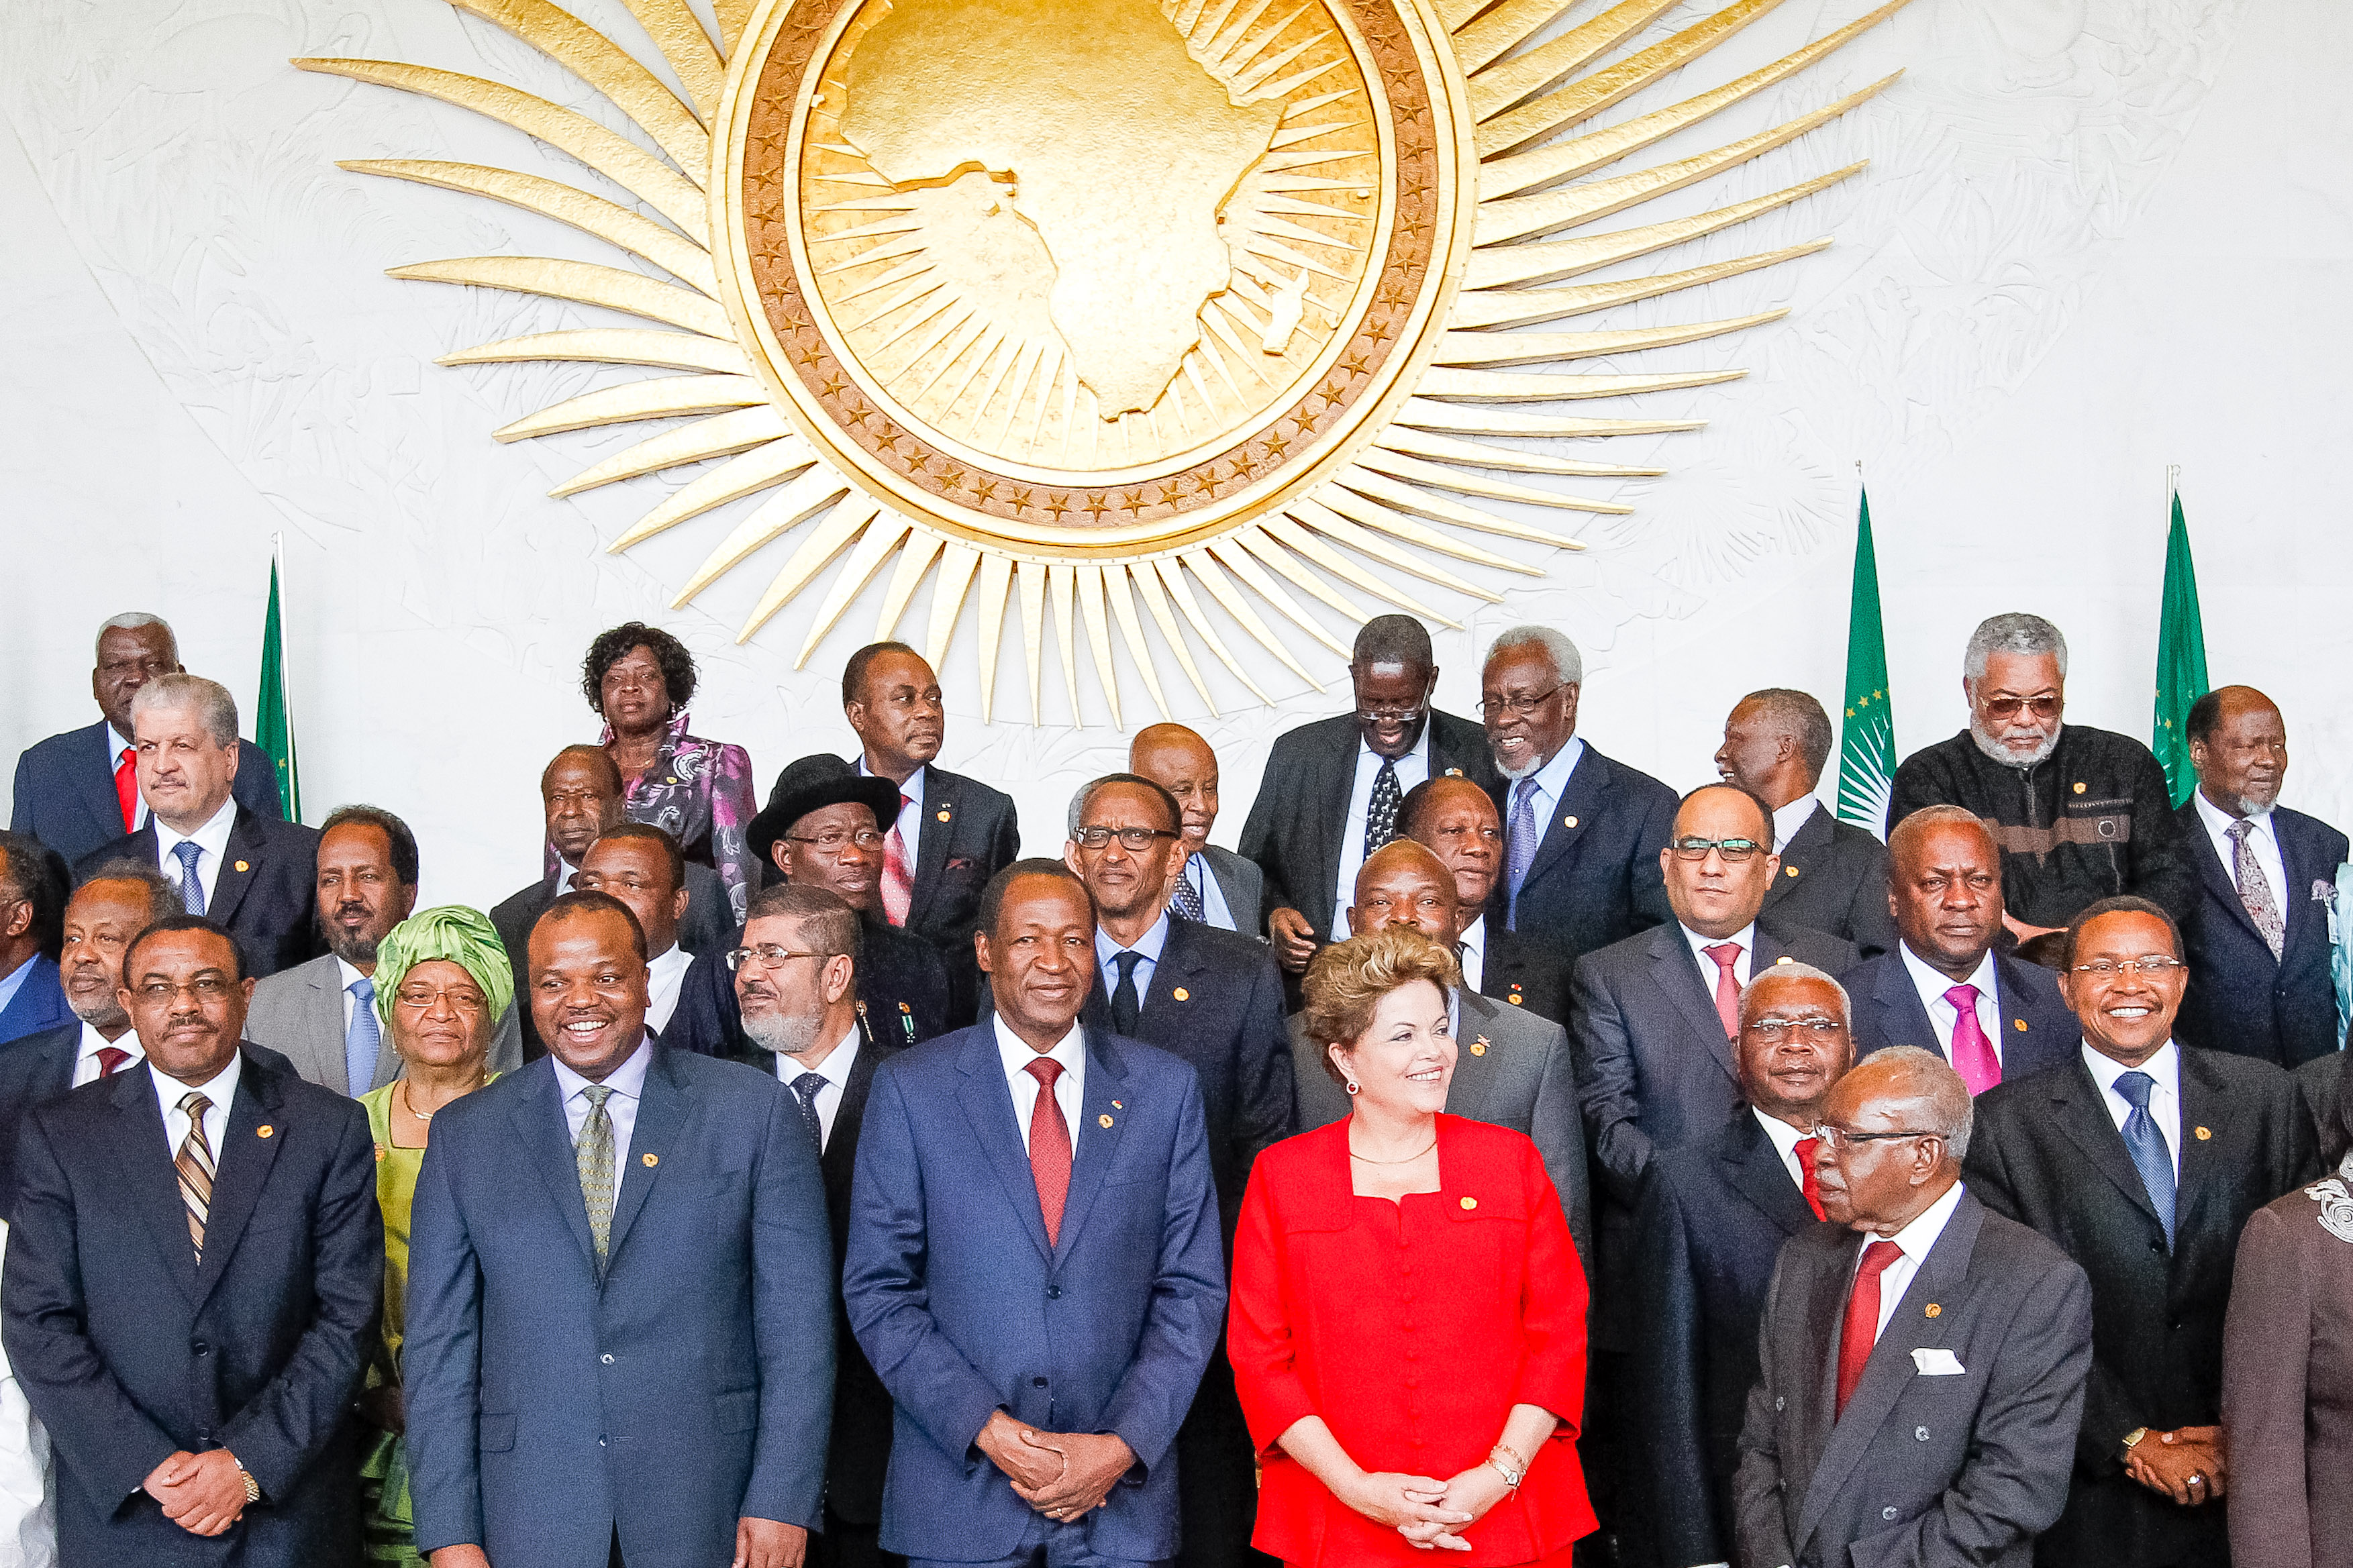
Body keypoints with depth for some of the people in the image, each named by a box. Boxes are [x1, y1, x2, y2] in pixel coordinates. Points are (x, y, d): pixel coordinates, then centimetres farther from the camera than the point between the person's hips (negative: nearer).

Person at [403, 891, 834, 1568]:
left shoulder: (754, 1110, 0)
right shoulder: (464, 1135, 5)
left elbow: (796, 1321, -2)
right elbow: (438, 1343, 4)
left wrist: (782, 1502, -8)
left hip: (708, 1512, -1)